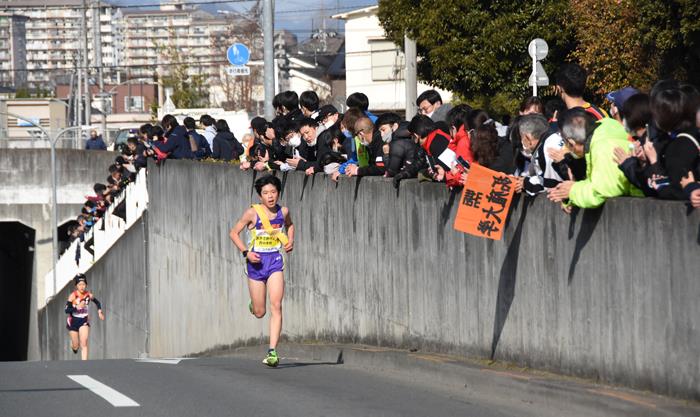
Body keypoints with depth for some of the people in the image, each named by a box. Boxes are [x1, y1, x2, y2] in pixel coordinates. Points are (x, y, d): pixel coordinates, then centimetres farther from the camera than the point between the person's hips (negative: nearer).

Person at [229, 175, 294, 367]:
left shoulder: (283, 212, 0)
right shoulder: (253, 213, -10)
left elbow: (289, 225, 24)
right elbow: (234, 232, -2)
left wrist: (290, 241, 5)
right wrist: (246, 252, -14)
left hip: (275, 260, 2)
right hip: (256, 261, -1)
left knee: (276, 307, -13)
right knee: (259, 313, 5)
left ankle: (272, 351, -14)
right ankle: (253, 305, 45)